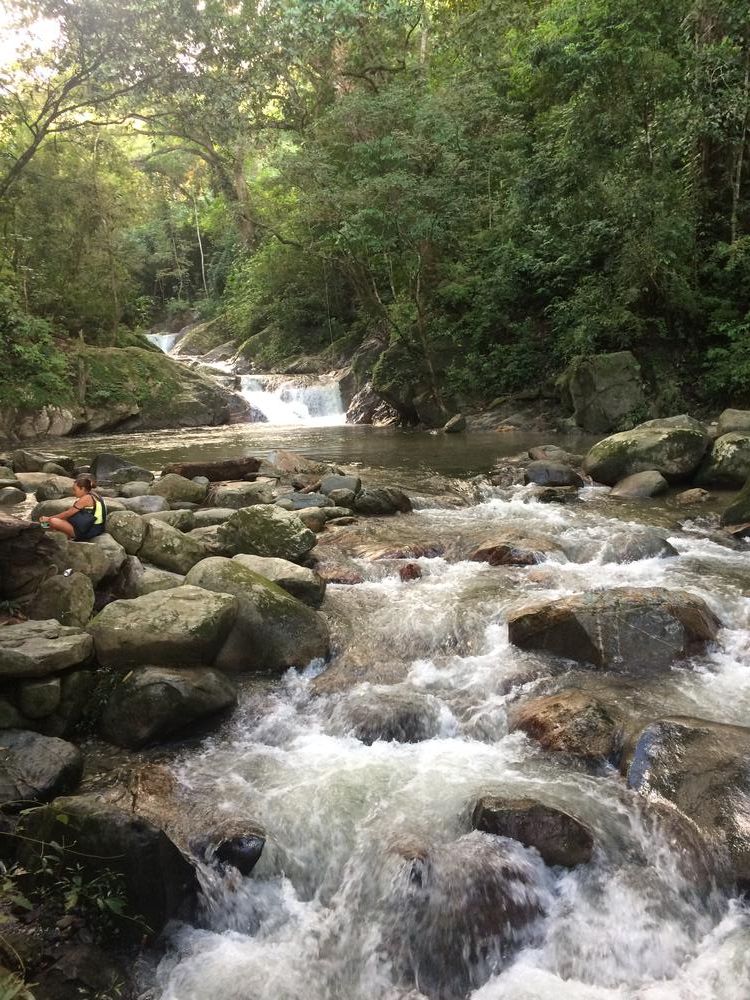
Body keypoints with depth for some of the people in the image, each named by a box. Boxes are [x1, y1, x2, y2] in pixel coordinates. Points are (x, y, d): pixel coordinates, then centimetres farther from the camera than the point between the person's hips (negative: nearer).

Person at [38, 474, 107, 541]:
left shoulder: (86, 498, -14)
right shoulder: (93, 495, 14)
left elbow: (67, 514, -8)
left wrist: (48, 519, 2)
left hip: (88, 532, -10)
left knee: (53, 521, -17)